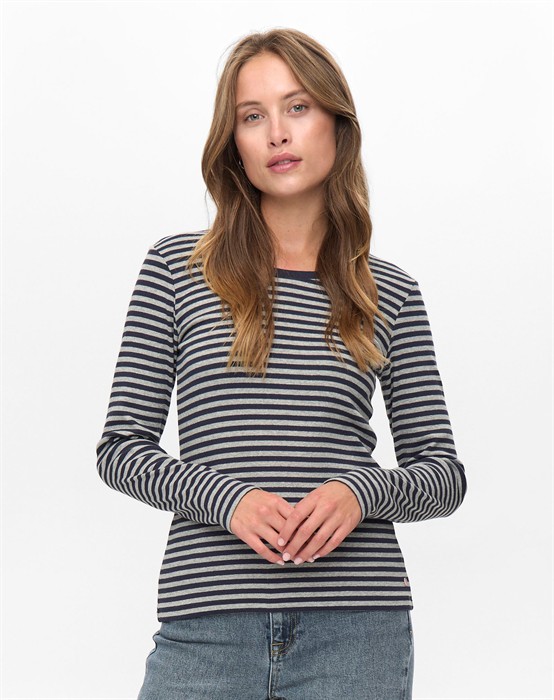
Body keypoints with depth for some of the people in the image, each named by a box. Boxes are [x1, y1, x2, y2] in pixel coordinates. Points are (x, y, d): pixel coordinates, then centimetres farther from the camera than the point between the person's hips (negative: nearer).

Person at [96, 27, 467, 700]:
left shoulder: (391, 294, 8)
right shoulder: (176, 267, 5)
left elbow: (444, 474, 9)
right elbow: (121, 446, 4)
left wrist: (362, 491, -11)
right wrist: (228, 498, -13)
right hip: (206, 623, 0)